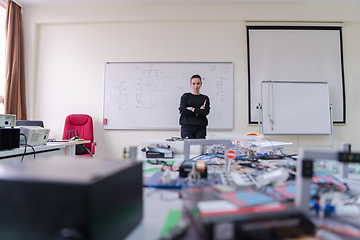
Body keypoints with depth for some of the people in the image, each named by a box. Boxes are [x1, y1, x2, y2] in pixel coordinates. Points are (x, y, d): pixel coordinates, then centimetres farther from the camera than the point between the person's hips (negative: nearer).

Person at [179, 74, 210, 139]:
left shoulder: (205, 98, 11)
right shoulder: (185, 96, 7)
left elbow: (206, 112, -5)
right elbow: (183, 111, -7)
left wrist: (192, 109, -7)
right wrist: (199, 111, -5)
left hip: (201, 128, 2)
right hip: (187, 127, -1)